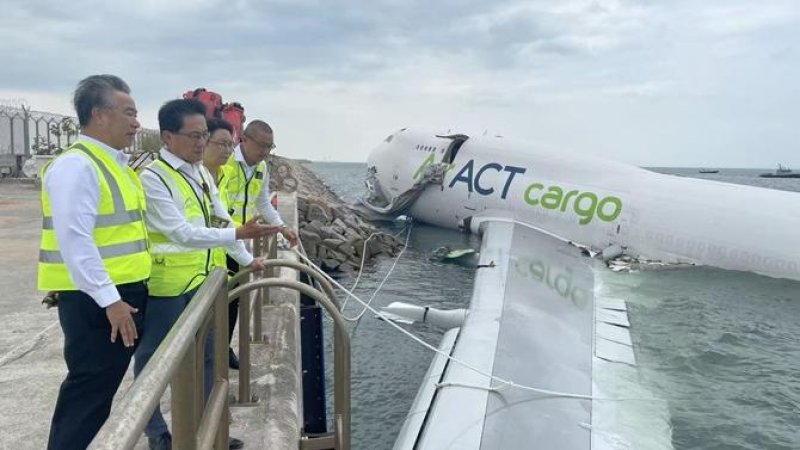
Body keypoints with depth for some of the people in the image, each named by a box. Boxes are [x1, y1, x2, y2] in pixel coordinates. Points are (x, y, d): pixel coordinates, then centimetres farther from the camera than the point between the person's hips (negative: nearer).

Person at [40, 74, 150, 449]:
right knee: (90, 389, 0)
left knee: (103, 387, 18)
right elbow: (75, 241, -23)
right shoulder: (76, 165, -16)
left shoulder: (113, 162, 14)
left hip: (123, 294, 9)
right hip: (95, 300, -9)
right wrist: (109, 299, -24)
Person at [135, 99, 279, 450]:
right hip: (163, 285, -8)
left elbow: (220, 219, 16)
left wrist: (246, 259, 16)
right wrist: (239, 234, -32)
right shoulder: (152, 177, -18)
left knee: (205, 354, 16)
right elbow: (182, 233, -26)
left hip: (198, 280, 8)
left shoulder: (202, 173, 8)